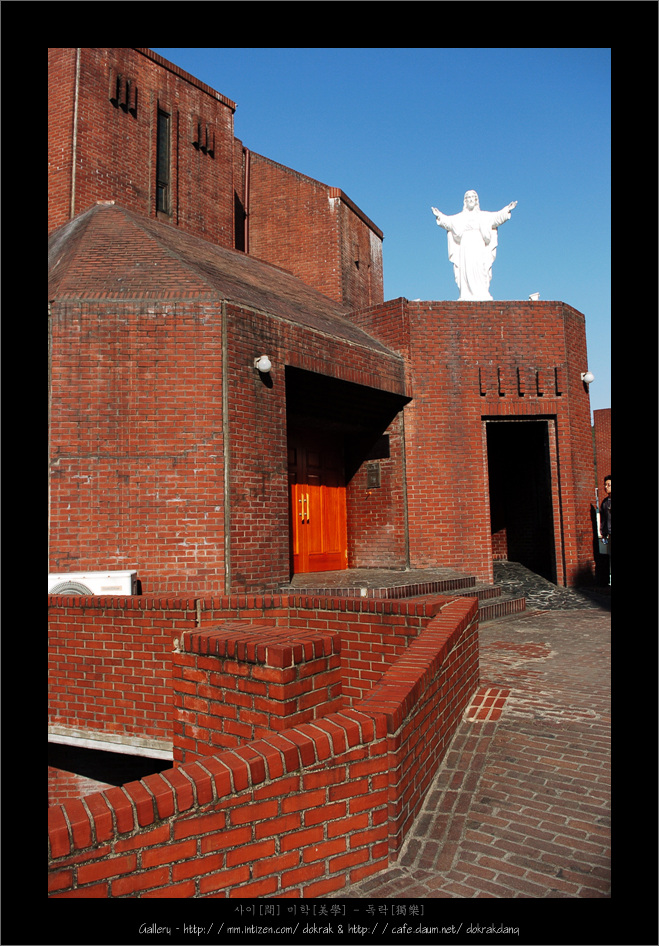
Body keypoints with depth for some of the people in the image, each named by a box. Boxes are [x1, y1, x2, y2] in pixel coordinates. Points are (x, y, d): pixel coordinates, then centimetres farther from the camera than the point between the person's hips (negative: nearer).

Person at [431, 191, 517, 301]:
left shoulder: (483, 215, 15)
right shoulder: (459, 217, 17)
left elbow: (496, 217, 5)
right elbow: (448, 221, 5)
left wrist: (507, 210, -8)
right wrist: (439, 216, -10)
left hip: (478, 248, -1)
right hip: (465, 248, 1)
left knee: (478, 270, -13)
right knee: (465, 270, -8)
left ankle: (481, 295, -17)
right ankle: (466, 296, -11)